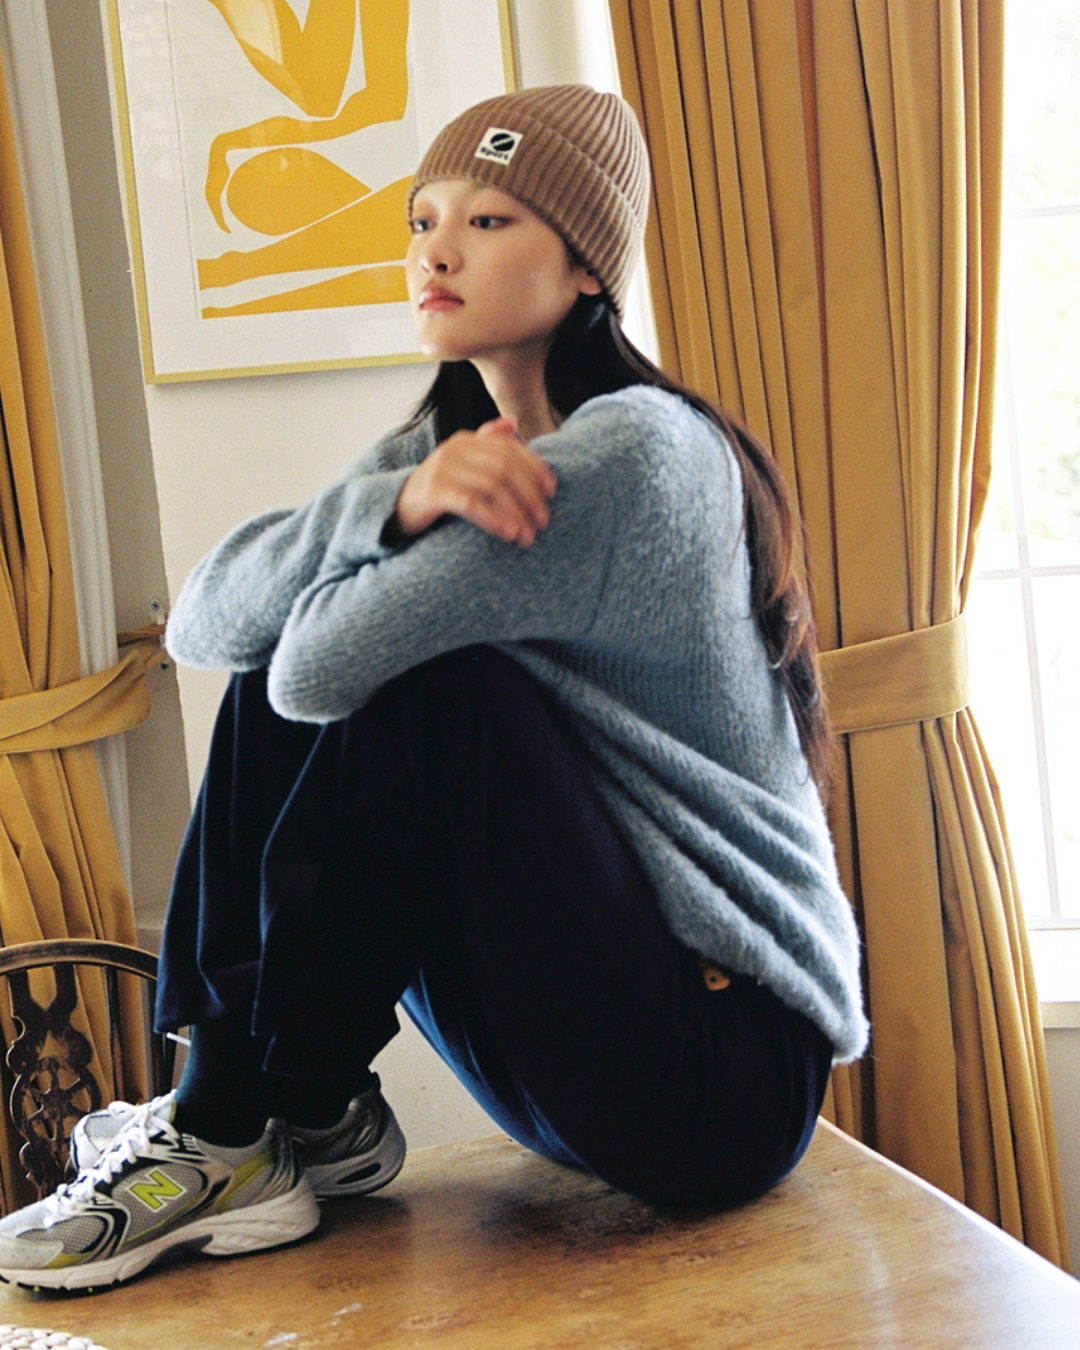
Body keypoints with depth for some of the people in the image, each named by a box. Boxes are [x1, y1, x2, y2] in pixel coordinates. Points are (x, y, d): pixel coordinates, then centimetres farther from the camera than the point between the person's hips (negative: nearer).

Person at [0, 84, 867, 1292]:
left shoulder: (641, 449, -18)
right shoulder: (435, 446, 9)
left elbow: (326, 663, -26)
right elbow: (203, 624, -5)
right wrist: (395, 502, -22)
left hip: (730, 1066, -7)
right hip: (577, 1036, 8)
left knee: (423, 688, -23)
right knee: (270, 696, -2)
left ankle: (243, 1135, -8)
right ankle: (315, 1119, -2)